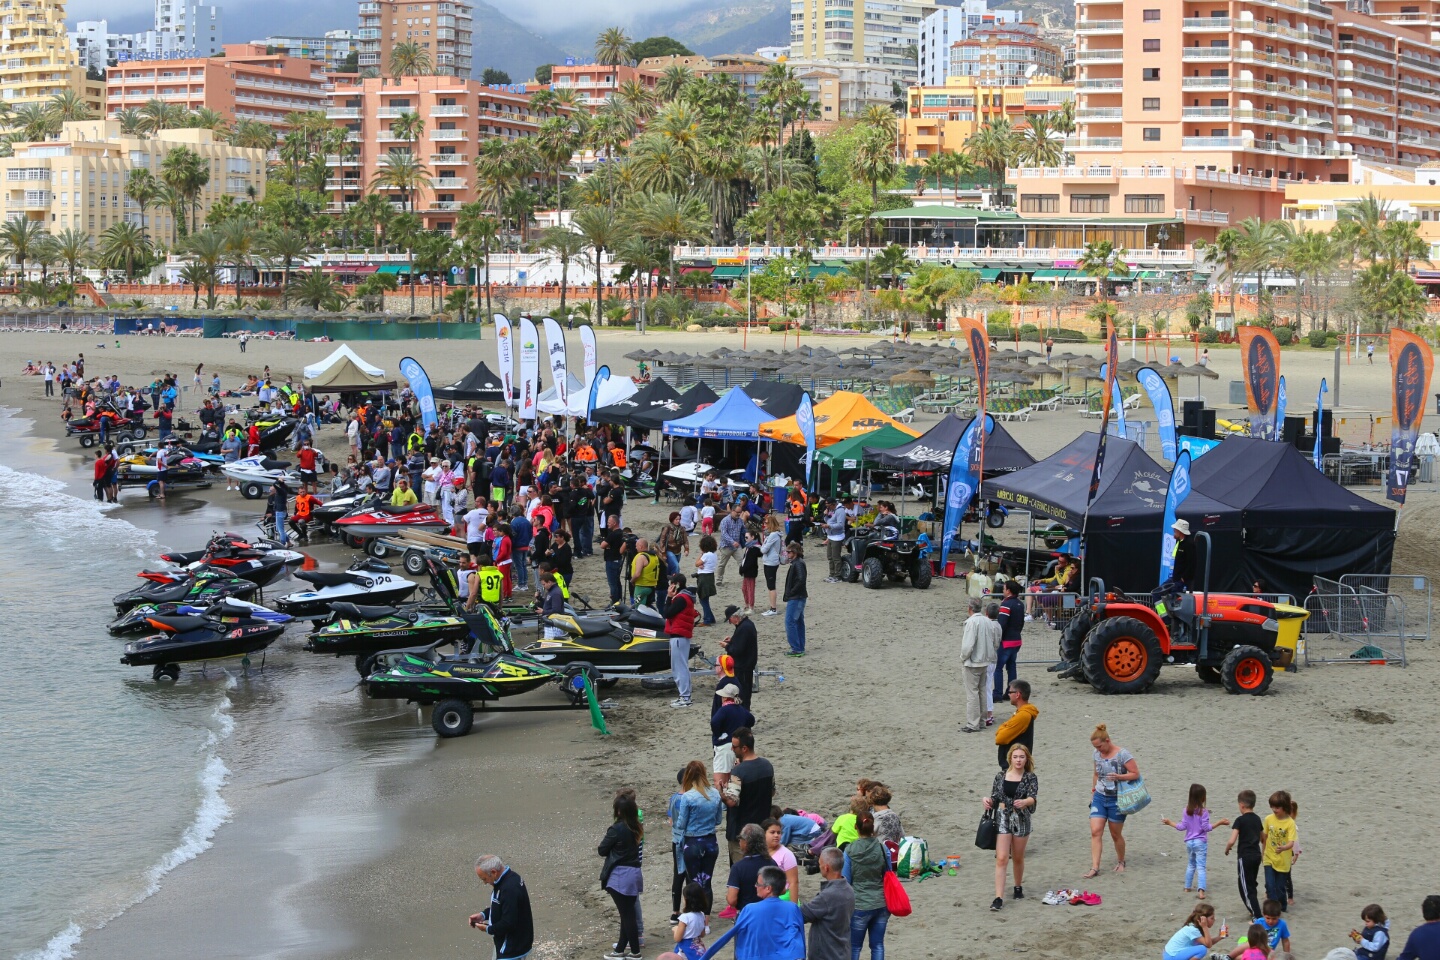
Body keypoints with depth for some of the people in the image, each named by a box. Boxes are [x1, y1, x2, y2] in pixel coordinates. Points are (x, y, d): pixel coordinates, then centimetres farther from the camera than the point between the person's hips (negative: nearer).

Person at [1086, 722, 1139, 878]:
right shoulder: (1097, 754, 4)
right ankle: (1094, 868, -9)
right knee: (1095, 831, -9)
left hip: (1116, 800, -4)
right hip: (1099, 797, 4)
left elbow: (1136, 774, -13)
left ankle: (1121, 862, 34)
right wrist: (1093, 789, 18)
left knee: (1116, 834, 9)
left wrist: (1118, 777, -27)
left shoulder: (1122, 754, -14)